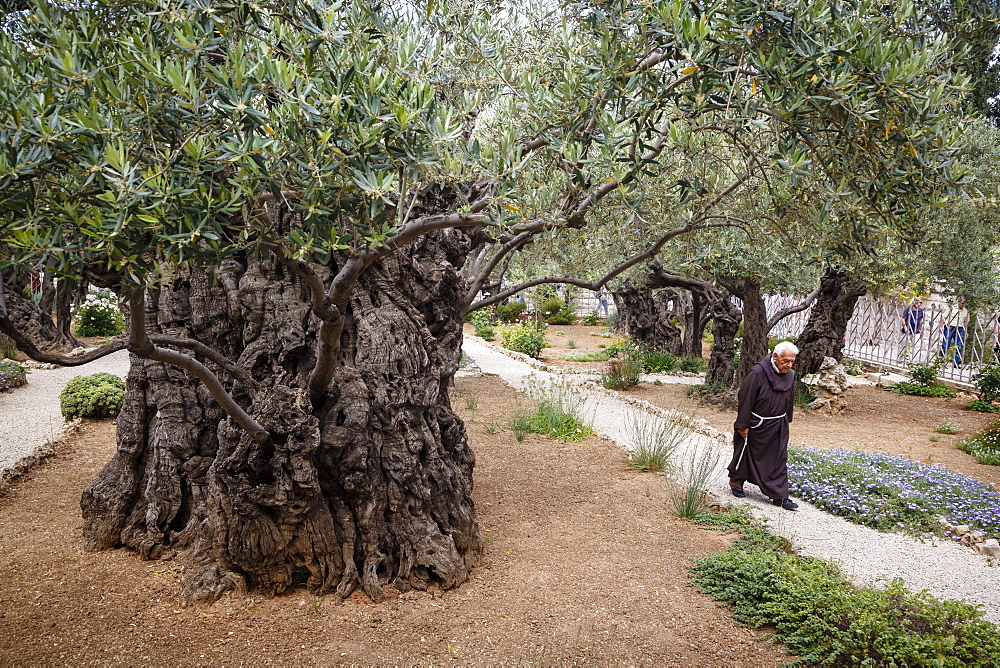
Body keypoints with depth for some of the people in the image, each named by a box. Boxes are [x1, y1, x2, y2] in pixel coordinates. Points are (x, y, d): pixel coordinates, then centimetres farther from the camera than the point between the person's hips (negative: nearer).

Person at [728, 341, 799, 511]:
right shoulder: (758, 373, -22)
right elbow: (745, 399, -18)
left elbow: (789, 401, 12)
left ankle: (779, 496, 9)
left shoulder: (790, 376, -2)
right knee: (746, 455, 11)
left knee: (778, 460, 3)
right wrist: (743, 425, -16)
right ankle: (736, 484, 32)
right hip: (755, 425, -5)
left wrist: (786, 423, 16)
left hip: (777, 426, 5)